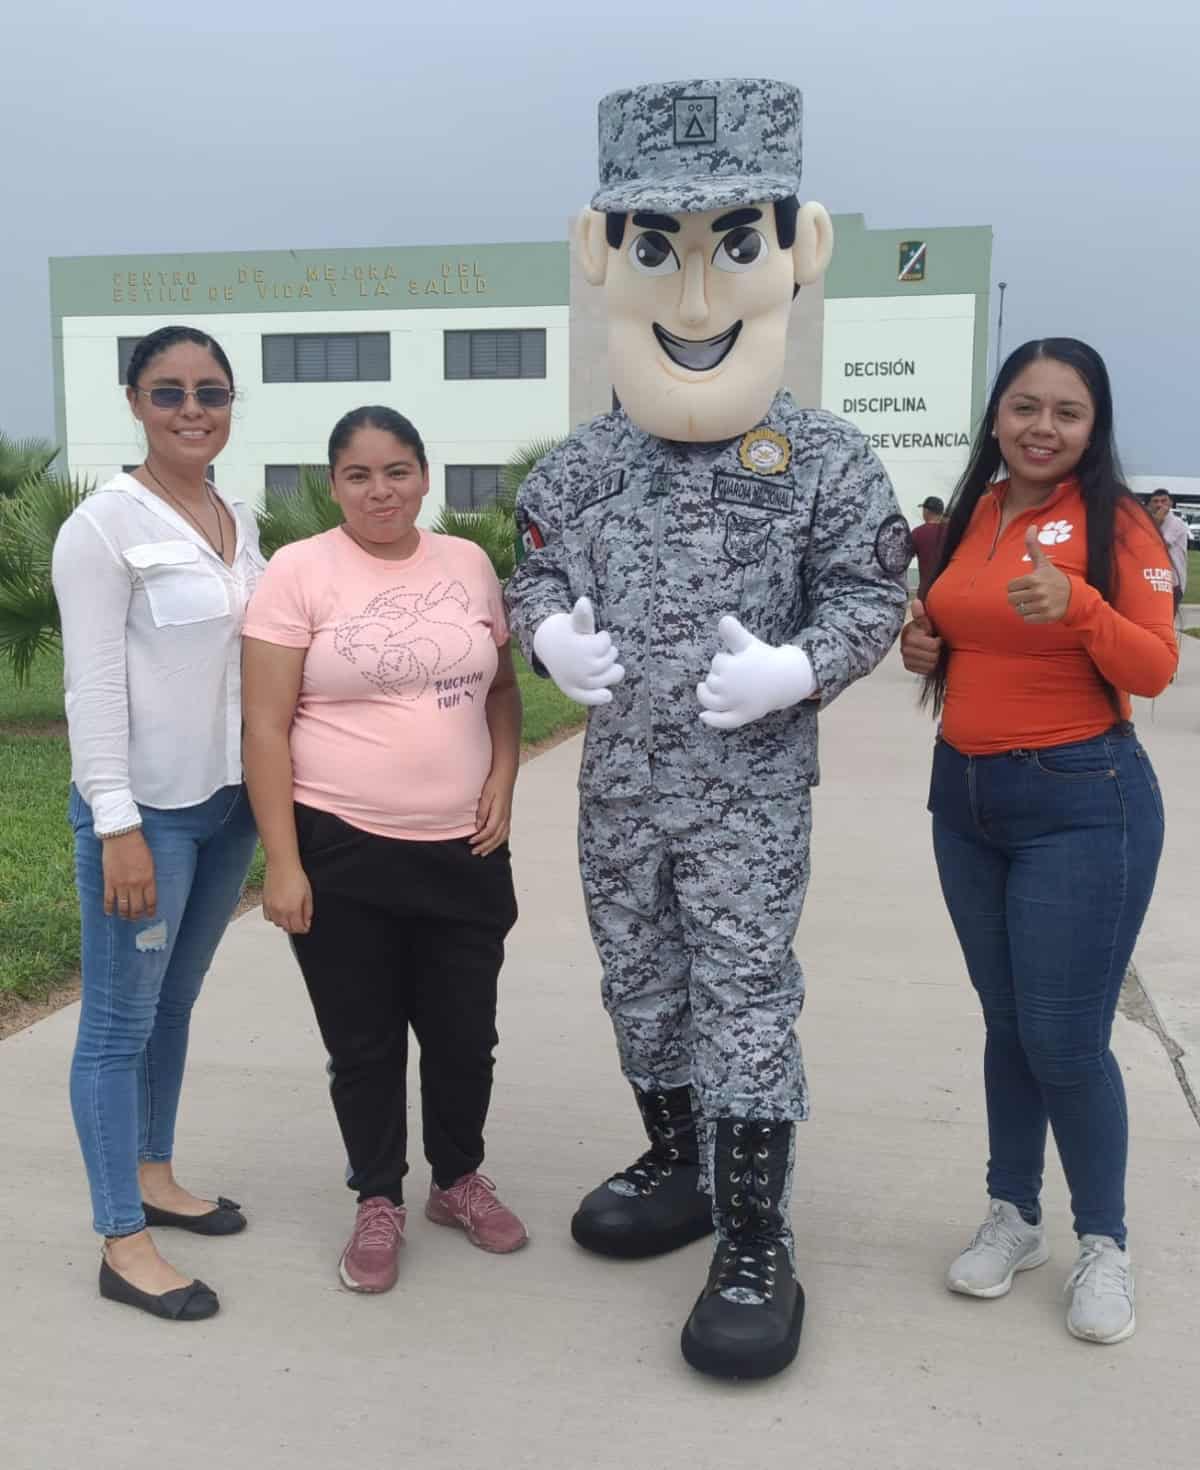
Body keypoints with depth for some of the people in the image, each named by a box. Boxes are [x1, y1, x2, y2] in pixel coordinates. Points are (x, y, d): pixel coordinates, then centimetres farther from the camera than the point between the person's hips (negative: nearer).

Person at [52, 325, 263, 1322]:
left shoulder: (240, 521, 10)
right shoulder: (105, 526, -11)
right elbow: (94, 686, -14)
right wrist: (117, 824, -18)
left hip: (230, 799, 7)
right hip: (147, 808, -7)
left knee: (176, 1003, 18)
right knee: (121, 1021, 2)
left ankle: (154, 1176, 33)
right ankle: (123, 1242, 12)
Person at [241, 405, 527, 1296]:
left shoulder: (468, 563, 6)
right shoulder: (300, 572, -7)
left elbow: (502, 689, 15)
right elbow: (266, 726, -9)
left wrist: (502, 782, -1)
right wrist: (283, 863, -13)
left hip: (463, 851, 3)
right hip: (342, 853, -3)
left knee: (464, 1035, 14)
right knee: (364, 1045, 11)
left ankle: (459, 1179, 37)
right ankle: (379, 1203, 31)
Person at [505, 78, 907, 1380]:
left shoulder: (823, 463, -9)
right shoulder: (580, 467, 1)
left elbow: (871, 594, -5)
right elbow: (535, 572, 13)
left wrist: (795, 671, -22)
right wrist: (547, 633, -8)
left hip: (749, 795, -4)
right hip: (618, 790, 5)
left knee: (745, 1008, 1)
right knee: (641, 991, 17)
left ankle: (756, 1246, 15)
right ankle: (679, 1167, 40)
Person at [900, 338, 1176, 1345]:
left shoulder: (1117, 523, -8)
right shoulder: (969, 516, 8)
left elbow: (1155, 671, -14)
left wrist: (1078, 607, -30)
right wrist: (924, 646, 1)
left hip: (1081, 801, -5)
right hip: (964, 795, 6)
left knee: (1066, 1038, -1)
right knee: (1006, 1025, 15)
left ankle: (1104, 1244, 21)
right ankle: (1014, 1217, 31)